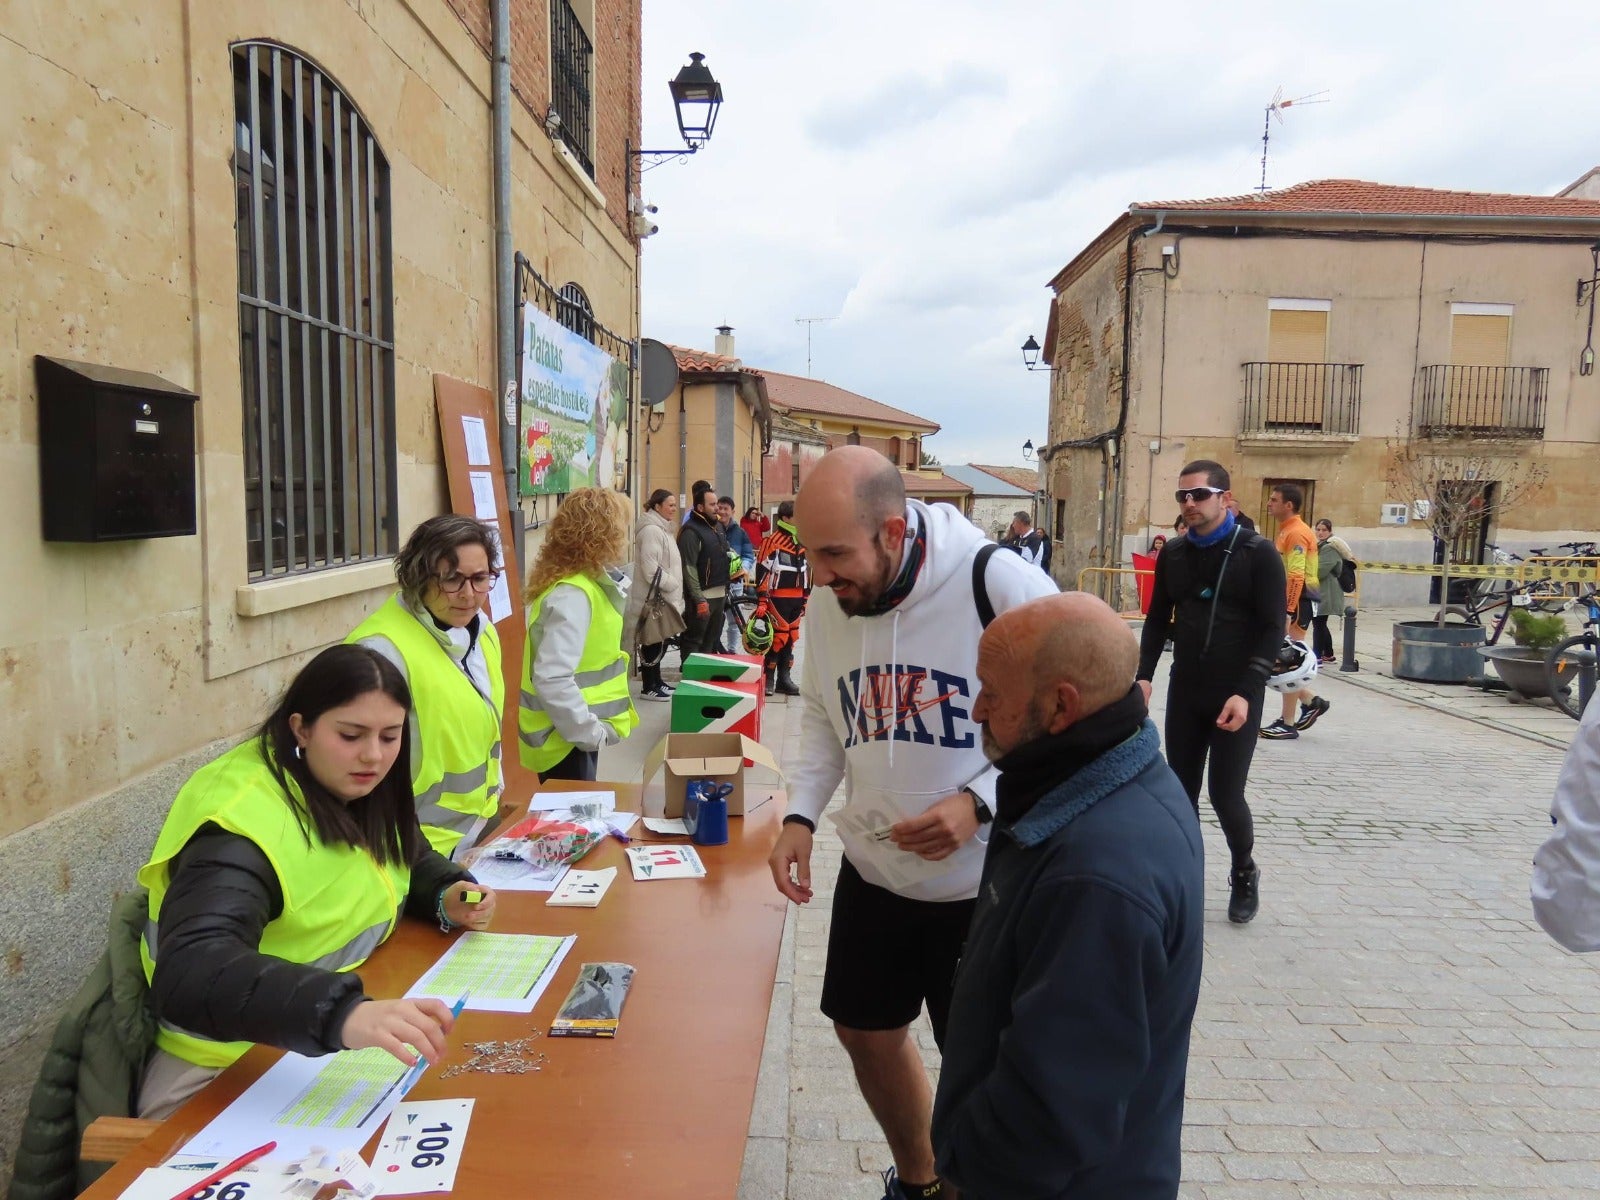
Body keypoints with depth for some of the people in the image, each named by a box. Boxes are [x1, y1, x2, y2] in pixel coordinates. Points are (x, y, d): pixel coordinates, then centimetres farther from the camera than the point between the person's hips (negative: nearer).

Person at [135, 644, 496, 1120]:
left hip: (323, 1048, 7)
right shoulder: (243, 823, -24)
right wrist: (343, 1013, -54)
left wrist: (447, 895, -4)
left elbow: (410, 858, 19)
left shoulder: (354, 789, -1)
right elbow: (192, 976, -39)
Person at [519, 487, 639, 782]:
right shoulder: (573, 595, -23)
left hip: (572, 734, 9)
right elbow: (552, 678, -31)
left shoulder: (586, 583, 6)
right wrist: (590, 733, -22)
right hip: (565, 740, -9)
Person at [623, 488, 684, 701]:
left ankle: (656, 682, 25)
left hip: (663, 597, 10)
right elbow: (650, 568, -24)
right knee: (653, 643, -3)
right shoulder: (651, 530, -17)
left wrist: (675, 591, 16)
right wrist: (672, 585, -16)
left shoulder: (663, 528, 17)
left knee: (659, 642, 16)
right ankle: (648, 687, 4)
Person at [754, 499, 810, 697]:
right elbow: (762, 571, -14)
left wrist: (805, 598, 20)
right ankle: (768, 678, 6)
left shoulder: (802, 542, 14)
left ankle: (784, 678, 21)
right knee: (777, 637, -5)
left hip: (796, 599, 8)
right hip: (777, 598, -7)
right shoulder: (772, 541, -11)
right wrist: (762, 600, -16)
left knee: (790, 638, 12)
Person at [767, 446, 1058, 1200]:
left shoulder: (1001, 584, -23)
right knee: (865, 1030, 21)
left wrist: (979, 802, -27)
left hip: (985, 883, -5)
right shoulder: (828, 602, -4)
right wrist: (801, 814, -5)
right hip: (873, 871, 6)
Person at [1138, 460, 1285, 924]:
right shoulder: (1173, 553, 6)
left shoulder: (1258, 554, -7)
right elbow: (1158, 619, 11)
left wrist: (1246, 692, -19)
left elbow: (1272, 630, -10)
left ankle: (1244, 874, 25)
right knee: (1181, 791, 8)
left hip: (1236, 697, -4)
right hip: (1184, 693, 4)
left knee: (1226, 795, -2)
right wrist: (1144, 674, -2)